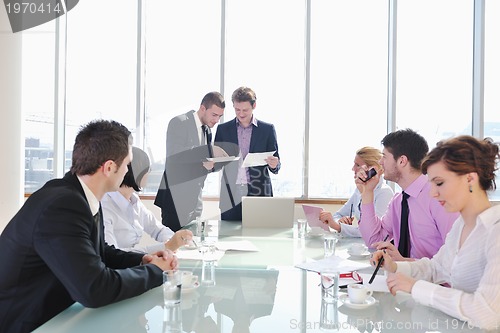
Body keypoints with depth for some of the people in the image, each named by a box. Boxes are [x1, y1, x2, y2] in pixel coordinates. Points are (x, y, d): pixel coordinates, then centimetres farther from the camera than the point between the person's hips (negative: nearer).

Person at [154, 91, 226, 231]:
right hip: (177, 196, -7)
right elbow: (174, 155, -20)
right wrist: (209, 151, -25)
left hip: (194, 197, 7)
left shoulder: (207, 130, 14)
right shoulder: (179, 123, -8)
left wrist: (209, 165, -4)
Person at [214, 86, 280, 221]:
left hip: (258, 193, -1)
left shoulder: (267, 129, 5)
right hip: (230, 194, 1)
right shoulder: (223, 129, 9)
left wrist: (274, 164, -16)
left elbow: (276, 164, 6)